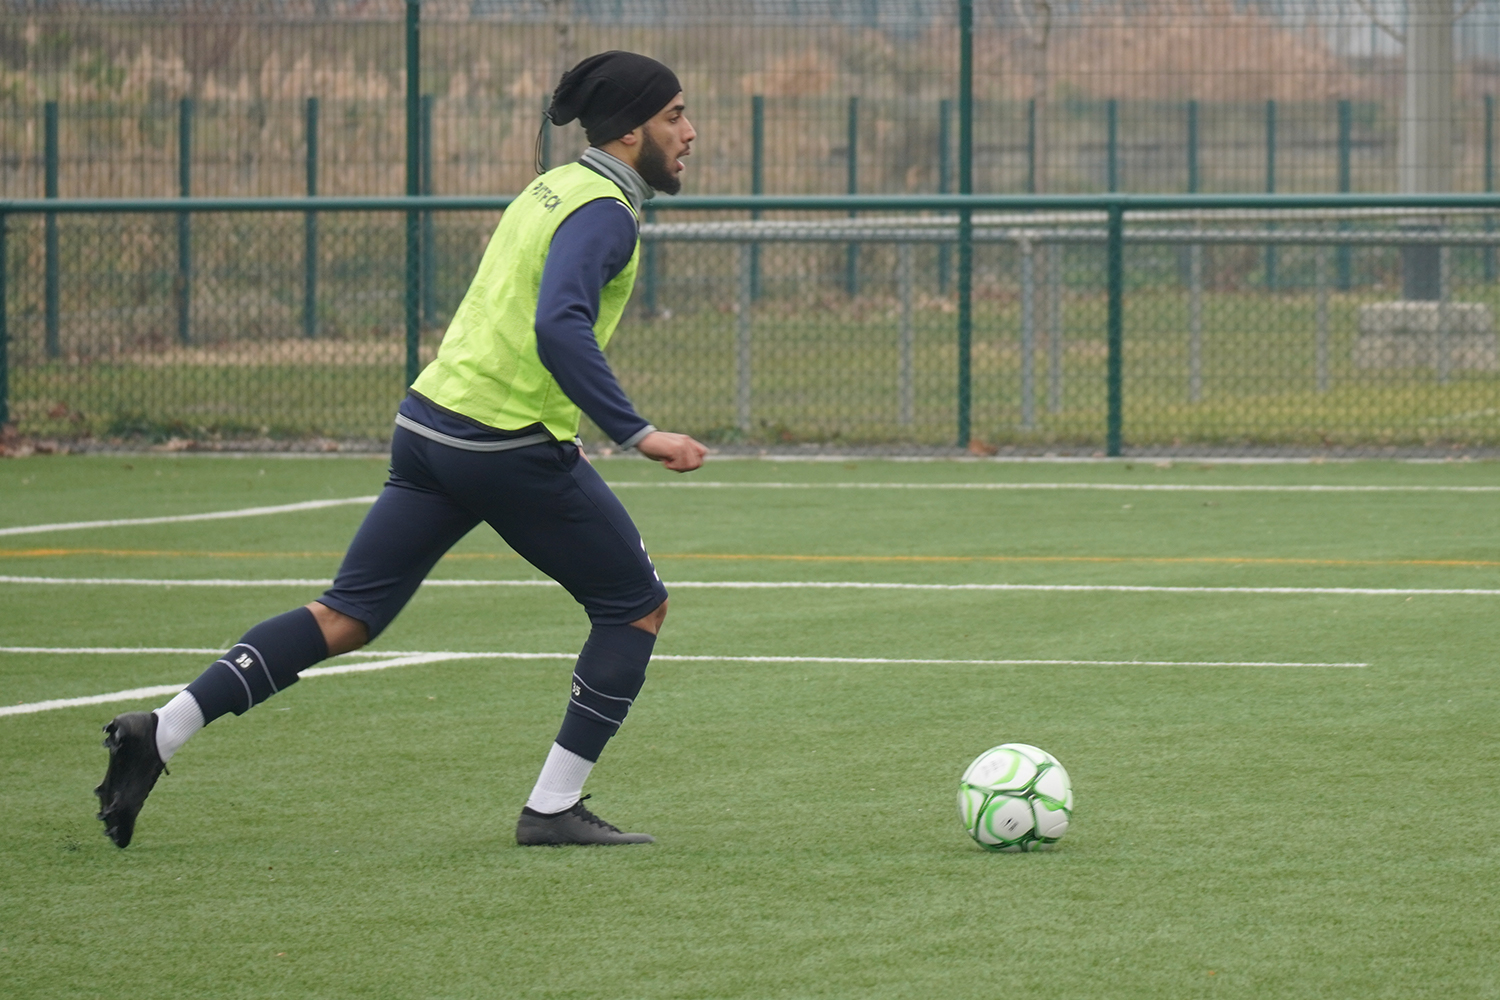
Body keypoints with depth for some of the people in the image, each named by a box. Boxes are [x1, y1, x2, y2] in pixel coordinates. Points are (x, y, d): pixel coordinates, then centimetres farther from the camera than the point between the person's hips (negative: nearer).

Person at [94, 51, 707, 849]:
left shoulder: (553, 188, 17)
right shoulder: (604, 211, -12)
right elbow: (559, 328, -27)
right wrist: (635, 433, -30)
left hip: (430, 421, 8)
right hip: (512, 446, -8)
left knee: (345, 618, 7)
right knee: (637, 605, 7)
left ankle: (161, 731, -3)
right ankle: (553, 808, 5)